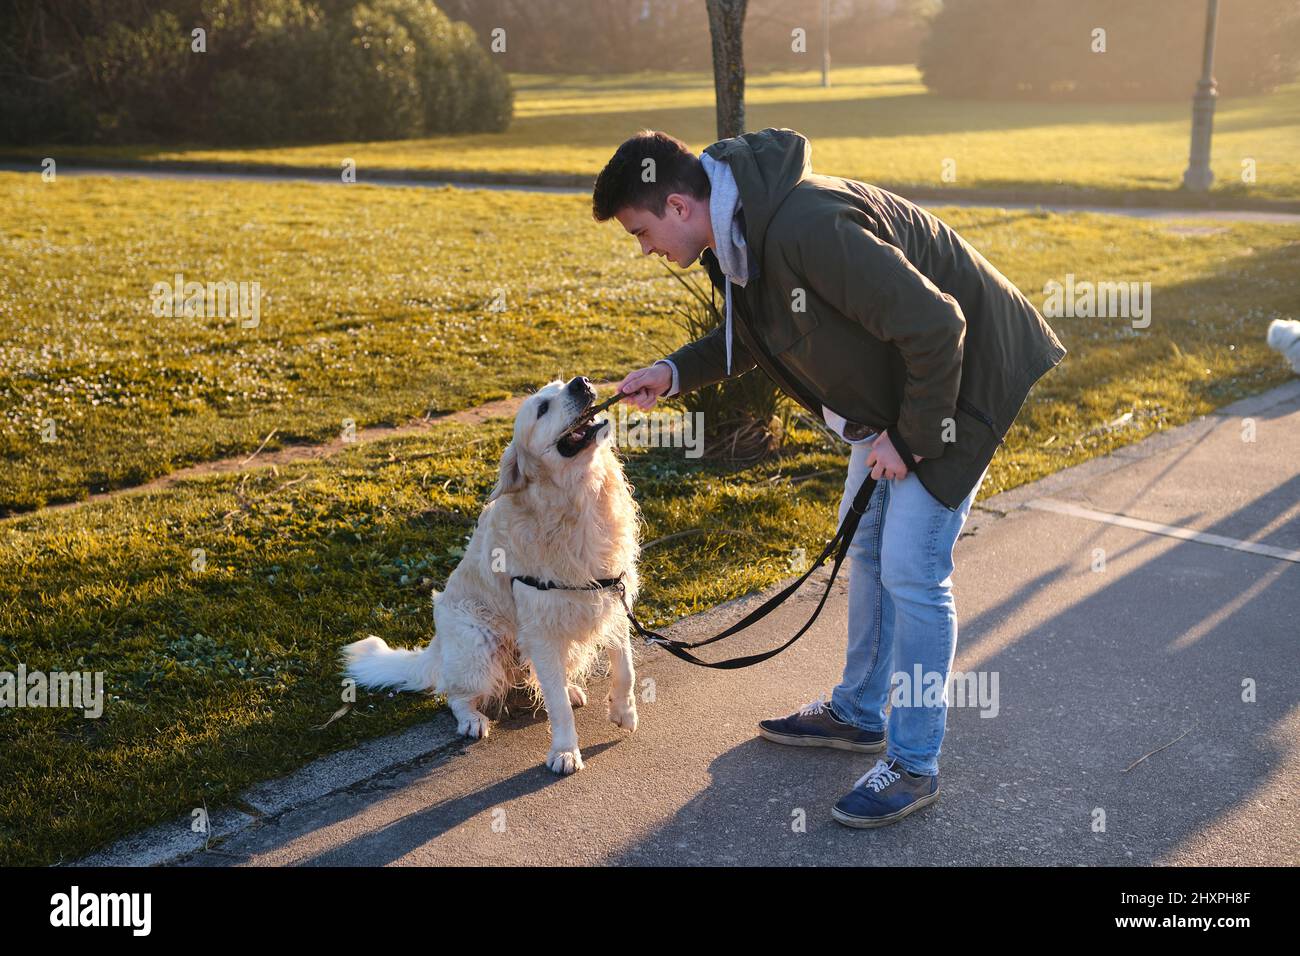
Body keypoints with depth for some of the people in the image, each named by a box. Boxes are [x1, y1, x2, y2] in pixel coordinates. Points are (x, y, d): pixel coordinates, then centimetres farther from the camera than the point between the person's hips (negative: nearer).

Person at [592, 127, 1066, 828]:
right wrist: (675, 373, 0)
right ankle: (857, 713, 34)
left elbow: (935, 325, -32)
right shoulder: (739, 230, -3)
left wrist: (911, 437, -21)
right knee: (866, 546, 17)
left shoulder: (808, 227, -35)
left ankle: (913, 765, 8)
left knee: (911, 571, -7)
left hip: (960, 380, -10)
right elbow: (754, 333, 16)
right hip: (893, 385, 10)